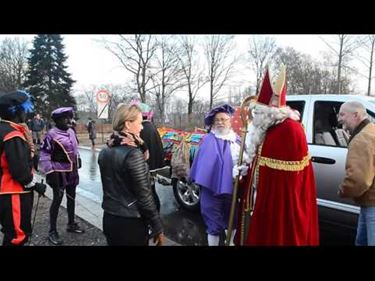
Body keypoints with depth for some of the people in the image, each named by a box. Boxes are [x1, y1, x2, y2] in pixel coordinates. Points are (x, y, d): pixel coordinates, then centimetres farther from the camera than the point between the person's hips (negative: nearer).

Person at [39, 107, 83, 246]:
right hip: (59, 172, -7)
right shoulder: (51, 134, -16)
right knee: (57, 200, -1)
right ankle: (52, 231, 14)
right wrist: (50, 173, -20)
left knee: (71, 198, 17)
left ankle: (71, 224, 34)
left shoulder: (71, 132, 6)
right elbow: (44, 155, -17)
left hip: (72, 171, 7)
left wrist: (78, 162, 19)